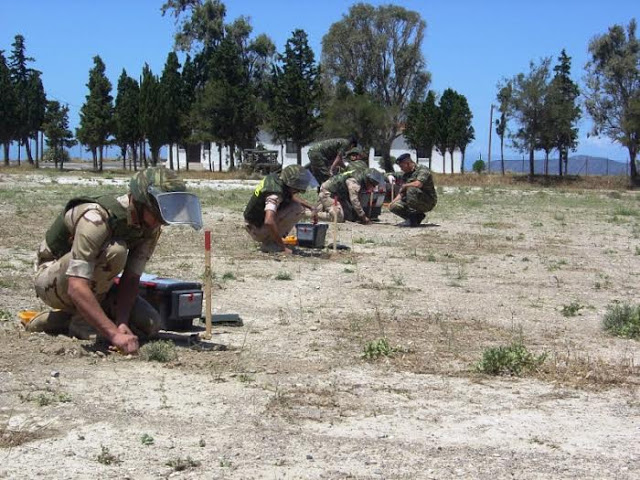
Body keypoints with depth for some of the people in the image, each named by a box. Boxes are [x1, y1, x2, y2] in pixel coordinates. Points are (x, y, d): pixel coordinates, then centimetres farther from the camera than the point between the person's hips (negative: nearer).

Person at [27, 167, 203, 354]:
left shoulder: (151, 228, -10)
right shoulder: (97, 218, -35)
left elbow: (131, 279, -11)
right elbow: (77, 288, -42)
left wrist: (121, 323, -28)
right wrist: (114, 334, -48)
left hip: (93, 283, 8)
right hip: (51, 280, -8)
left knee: (150, 325, -9)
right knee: (114, 251, -33)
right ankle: (81, 321, -16)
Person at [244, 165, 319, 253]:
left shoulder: (275, 177, -3)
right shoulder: (275, 193, -31)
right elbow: (268, 222, -42)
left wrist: (311, 206, 5)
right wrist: (282, 246, -33)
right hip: (258, 231, -9)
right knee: (298, 208, -17)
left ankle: (269, 240, 13)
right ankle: (269, 243, -11)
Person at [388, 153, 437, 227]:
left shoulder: (422, 169, -12)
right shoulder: (405, 174, 13)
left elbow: (418, 184, -30)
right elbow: (402, 192, 14)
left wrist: (404, 186, -14)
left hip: (428, 202, -8)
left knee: (411, 189, -34)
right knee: (393, 206, -7)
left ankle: (412, 220, -24)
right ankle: (418, 217, 4)